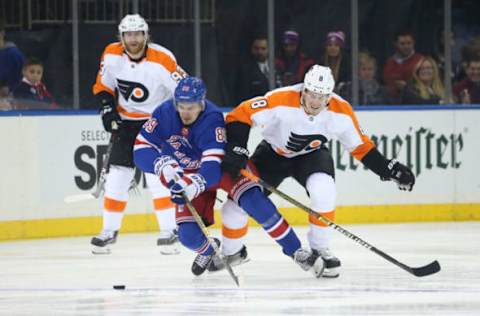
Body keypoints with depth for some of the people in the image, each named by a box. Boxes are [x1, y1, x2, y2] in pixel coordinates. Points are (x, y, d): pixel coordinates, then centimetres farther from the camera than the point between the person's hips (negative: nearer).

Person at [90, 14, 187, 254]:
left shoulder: (162, 60, -22)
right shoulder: (112, 55, -8)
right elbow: (103, 86, 8)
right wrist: (107, 108, -7)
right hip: (127, 121, 5)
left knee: (156, 174, -16)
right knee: (117, 176, 2)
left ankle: (169, 230, -10)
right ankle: (109, 230, 14)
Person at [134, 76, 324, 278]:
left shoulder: (212, 120, -32)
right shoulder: (164, 114, -21)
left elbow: (213, 168, -38)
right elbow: (141, 150, -19)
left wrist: (194, 184, -56)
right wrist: (163, 165, -38)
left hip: (222, 166, -3)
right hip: (189, 174, 3)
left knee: (253, 201, -29)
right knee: (188, 236, -11)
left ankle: (294, 250, -18)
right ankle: (209, 250, 27)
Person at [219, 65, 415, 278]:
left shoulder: (340, 111, -22)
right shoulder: (281, 101, -33)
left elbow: (361, 146, -8)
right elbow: (240, 116, -26)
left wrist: (389, 169, -14)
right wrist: (236, 151, -34)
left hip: (311, 155, 1)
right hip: (272, 153, -1)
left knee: (323, 192, -28)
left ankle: (319, 249, -8)